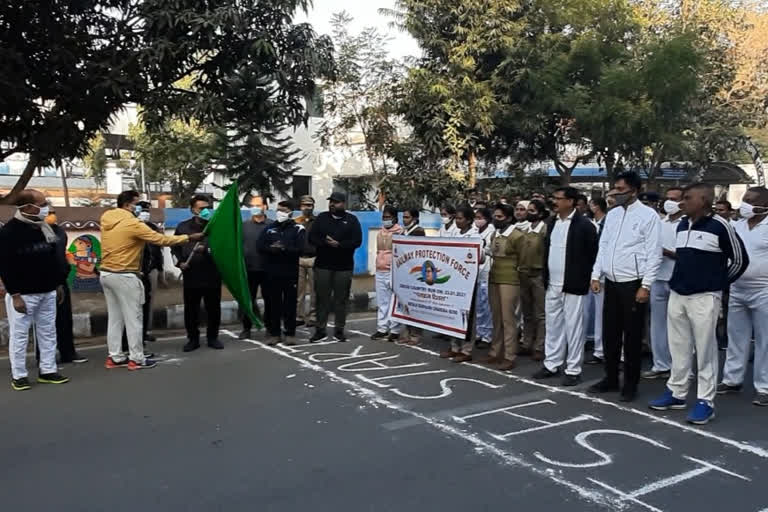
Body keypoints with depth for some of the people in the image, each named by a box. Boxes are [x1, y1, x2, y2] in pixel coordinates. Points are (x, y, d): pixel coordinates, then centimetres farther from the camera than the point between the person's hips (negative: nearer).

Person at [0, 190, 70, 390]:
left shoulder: (45, 228, 8)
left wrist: (58, 284, 15)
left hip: (47, 292, 7)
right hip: (23, 294, -7)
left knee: (48, 333, 11)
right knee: (19, 335, 3)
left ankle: (48, 371, 20)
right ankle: (18, 375, 13)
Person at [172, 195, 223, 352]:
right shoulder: (183, 227, 7)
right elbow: (175, 247, 17)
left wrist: (207, 250, -23)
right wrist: (179, 262, 1)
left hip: (212, 275, -1)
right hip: (191, 276, 1)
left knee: (213, 309, 6)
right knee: (191, 310, 6)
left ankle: (213, 337, 21)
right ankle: (193, 339, 19)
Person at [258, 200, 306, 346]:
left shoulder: (298, 229, 3)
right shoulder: (269, 228, 11)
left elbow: (300, 249, -10)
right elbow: (261, 246, 0)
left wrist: (284, 248, -22)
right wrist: (272, 248, -19)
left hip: (290, 272, -2)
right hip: (271, 272, 2)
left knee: (290, 304, 1)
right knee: (272, 304, 4)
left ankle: (290, 334, 9)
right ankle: (275, 334, 12)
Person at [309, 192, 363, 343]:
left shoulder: (352, 220, 4)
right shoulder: (322, 217, 9)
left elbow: (357, 241, -6)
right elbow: (312, 238, 1)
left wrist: (339, 244, -19)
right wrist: (325, 242, -18)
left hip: (344, 267, -1)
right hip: (322, 265, 1)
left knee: (341, 299, 4)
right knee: (322, 298, 4)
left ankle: (339, 330, 14)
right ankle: (320, 330, 12)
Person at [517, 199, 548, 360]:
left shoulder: (546, 230, -9)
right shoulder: (525, 230, 11)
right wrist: (519, 270, 9)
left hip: (539, 275, -7)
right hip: (524, 275, 7)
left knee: (540, 314, 1)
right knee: (527, 313, 14)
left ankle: (539, 348, 7)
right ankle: (527, 344, 22)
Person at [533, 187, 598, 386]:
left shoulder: (584, 225, -11)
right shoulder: (552, 222, 10)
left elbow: (593, 254, -9)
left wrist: (583, 279, -10)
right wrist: (546, 277, 11)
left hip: (573, 285, -7)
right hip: (552, 284, 7)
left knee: (573, 326, 2)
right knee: (553, 325, 13)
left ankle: (573, 369, 11)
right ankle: (551, 364, 24)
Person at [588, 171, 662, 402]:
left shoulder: (648, 215, -7)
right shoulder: (612, 214, 11)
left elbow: (654, 254, -10)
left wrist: (646, 286, -15)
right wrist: (596, 276, 7)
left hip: (633, 284, -6)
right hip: (611, 283, 6)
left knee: (632, 336, 4)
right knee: (609, 333, 12)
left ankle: (631, 384, 17)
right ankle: (610, 378, 26)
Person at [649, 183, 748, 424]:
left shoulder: (720, 226, -9)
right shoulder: (682, 225, 10)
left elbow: (740, 259, -1)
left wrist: (719, 282, 6)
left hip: (704, 297, -6)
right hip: (676, 295, 6)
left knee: (705, 350, -1)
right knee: (679, 347, 13)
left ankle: (705, 401, 8)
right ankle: (676, 392, 24)